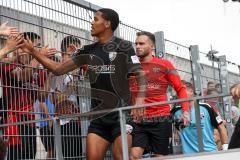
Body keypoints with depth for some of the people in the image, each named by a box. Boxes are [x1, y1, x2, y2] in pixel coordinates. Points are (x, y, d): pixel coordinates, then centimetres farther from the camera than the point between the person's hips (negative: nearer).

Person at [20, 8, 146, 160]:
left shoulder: (124, 46, -2)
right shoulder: (88, 51, 12)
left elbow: (140, 74, -7)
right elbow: (58, 69, 14)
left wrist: (140, 99, -24)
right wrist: (33, 51, 11)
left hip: (122, 113, -5)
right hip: (98, 115, 5)